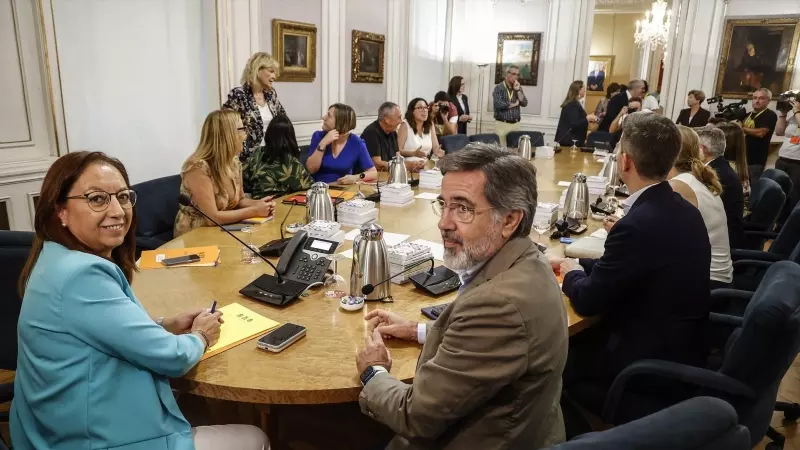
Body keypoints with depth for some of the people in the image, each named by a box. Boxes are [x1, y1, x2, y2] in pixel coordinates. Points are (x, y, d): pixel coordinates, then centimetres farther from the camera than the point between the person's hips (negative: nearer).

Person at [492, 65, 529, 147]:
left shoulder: (518, 88, 14)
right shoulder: (499, 88, -4)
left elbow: (524, 103, 3)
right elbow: (498, 104, -19)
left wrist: (518, 90, -7)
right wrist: (514, 104, -6)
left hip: (516, 124, 5)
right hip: (502, 124, -5)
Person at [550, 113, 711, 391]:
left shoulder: (638, 224, -28)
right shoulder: (682, 210, 0)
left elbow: (587, 302, -19)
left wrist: (571, 272, 0)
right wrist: (576, 263, 10)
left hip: (652, 359, -8)